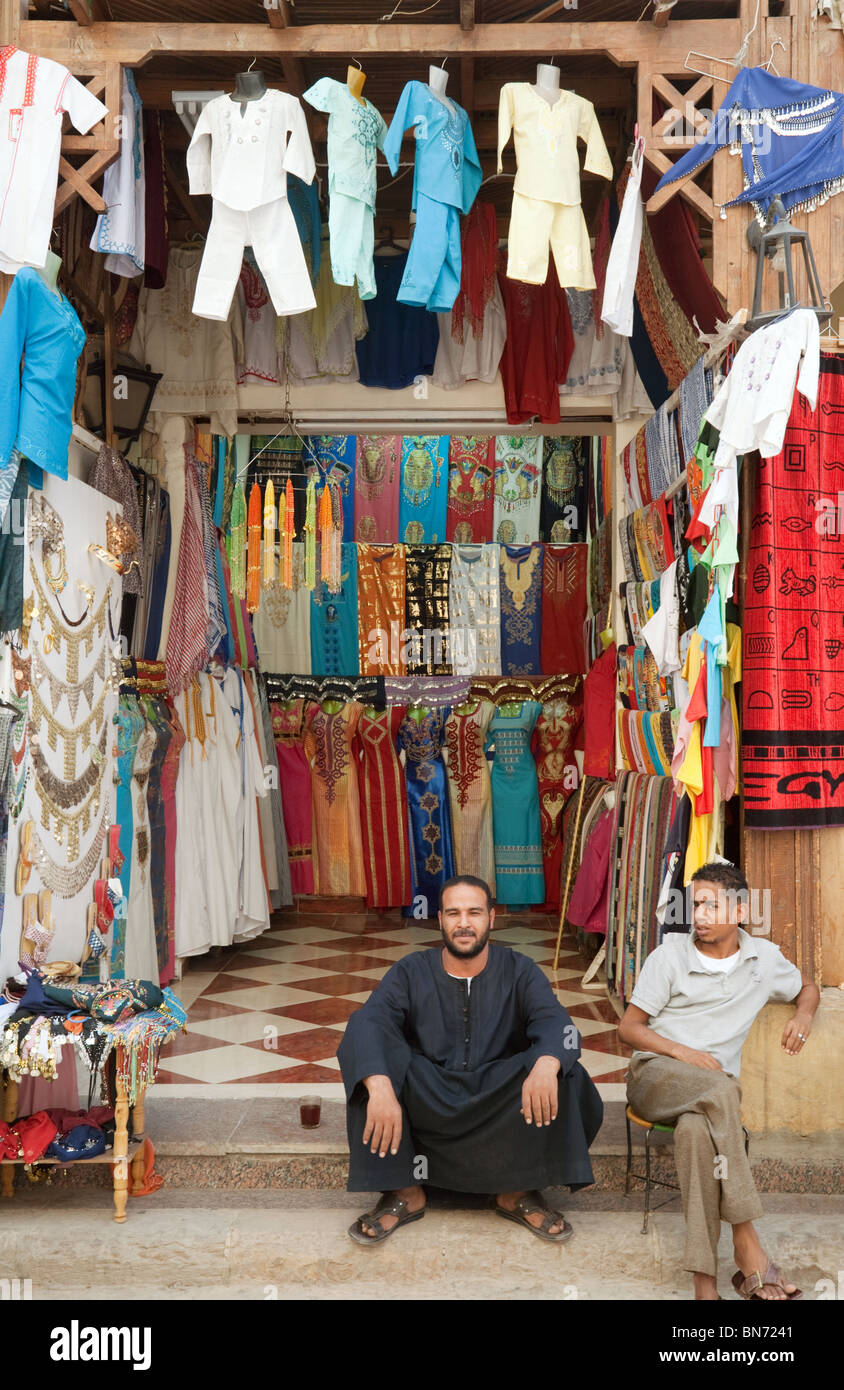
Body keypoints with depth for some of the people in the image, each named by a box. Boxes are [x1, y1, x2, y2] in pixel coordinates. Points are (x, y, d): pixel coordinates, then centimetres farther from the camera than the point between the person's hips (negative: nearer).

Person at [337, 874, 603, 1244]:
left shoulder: (519, 971, 1)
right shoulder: (412, 971, -1)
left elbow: (555, 1023, -17)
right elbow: (367, 1023, -18)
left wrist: (545, 1065, -43)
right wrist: (380, 1088, -40)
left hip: (499, 1101, 0)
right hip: (428, 1102, 0)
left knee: (562, 1071, -27)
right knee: (366, 1056, -25)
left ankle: (518, 1193, -9)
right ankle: (403, 1193, -15)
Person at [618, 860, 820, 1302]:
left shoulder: (763, 958, 9)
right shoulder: (670, 956, 0)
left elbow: (807, 988, 29)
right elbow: (629, 1028, 2)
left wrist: (803, 1015, 5)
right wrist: (683, 1054, -13)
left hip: (713, 1093, 2)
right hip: (655, 1075, -2)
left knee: (696, 1129, -38)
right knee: (721, 1089, -38)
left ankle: (705, 1278, -36)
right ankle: (747, 1246, -36)